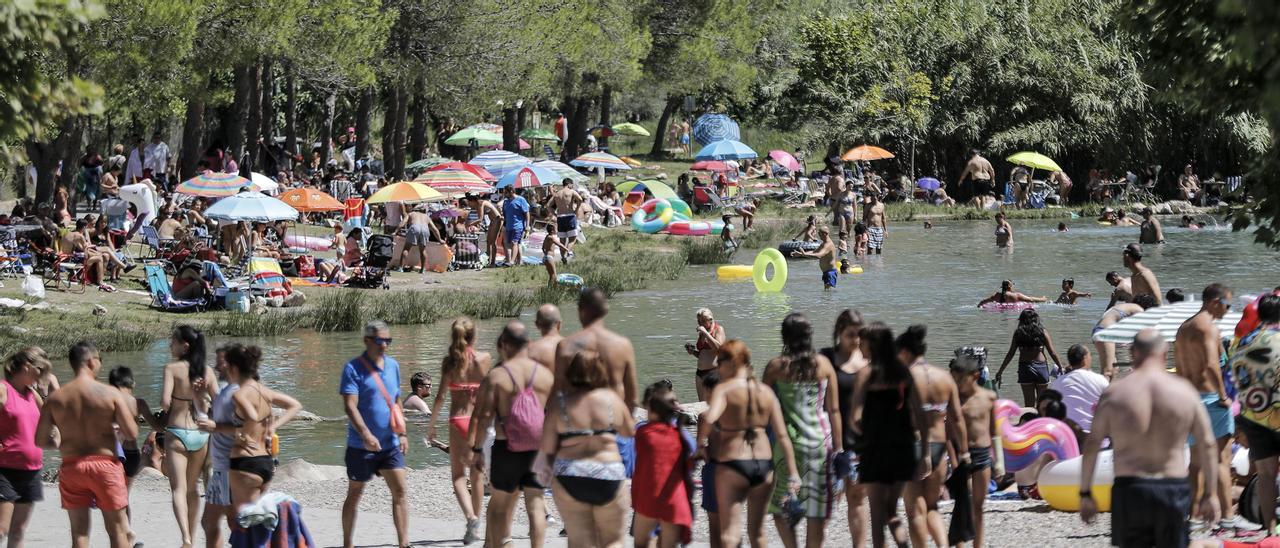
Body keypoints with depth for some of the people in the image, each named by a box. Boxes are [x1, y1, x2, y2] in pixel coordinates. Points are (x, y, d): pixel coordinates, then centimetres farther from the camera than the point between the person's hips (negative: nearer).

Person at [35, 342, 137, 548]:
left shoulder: (56, 398, -1)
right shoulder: (110, 394, -9)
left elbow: (39, 440, 0)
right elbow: (131, 433, -10)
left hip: (71, 467, 2)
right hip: (105, 464, -2)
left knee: (79, 531, 6)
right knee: (117, 529, 8)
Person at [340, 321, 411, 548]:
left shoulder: (393, 366, 9)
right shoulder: (353, 368, -11)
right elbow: (350, 406, -19)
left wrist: (402, 433, 10)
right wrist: (366, 434, -30)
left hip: (390, 444, 5)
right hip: (360, 445, -5)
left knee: (400, 491, -5)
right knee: (354, 495, 7)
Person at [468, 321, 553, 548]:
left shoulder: (496, 376, -6)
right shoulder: (545, 374, 4)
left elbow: (484, 416, -8)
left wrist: (477, 449, -1)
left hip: (507, 448, -2)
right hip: (538, 449, 2)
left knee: (499, 505, 12)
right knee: (535, 505, 4)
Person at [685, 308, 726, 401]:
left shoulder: (719, 330, -1)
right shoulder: (701, 334, 19)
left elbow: (718, 347, -18)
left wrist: (705, 333, -16)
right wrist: (693, 352, 8)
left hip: (714, 370, -8)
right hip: (700, 372, 8)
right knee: (702, 402, 4)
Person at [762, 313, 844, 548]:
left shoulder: (776, 367, -4)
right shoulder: (823, 364, 0)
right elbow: (834, 410, 1)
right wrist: (838, 448, 7)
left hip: (790, 440, -2)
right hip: (820, 440, 2)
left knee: (780, 506, 9)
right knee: (817, 511, 8)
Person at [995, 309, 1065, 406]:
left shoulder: (1018, 333, 3)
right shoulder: (1042, 332, 1)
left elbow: (1010, 354, 2)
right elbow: (1052, 352, -1)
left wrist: (1000, 371, 7)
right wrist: (1061, 367, 9)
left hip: (1024, 368, 0)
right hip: (1041, 367, 0)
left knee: (1029, 403, 4)